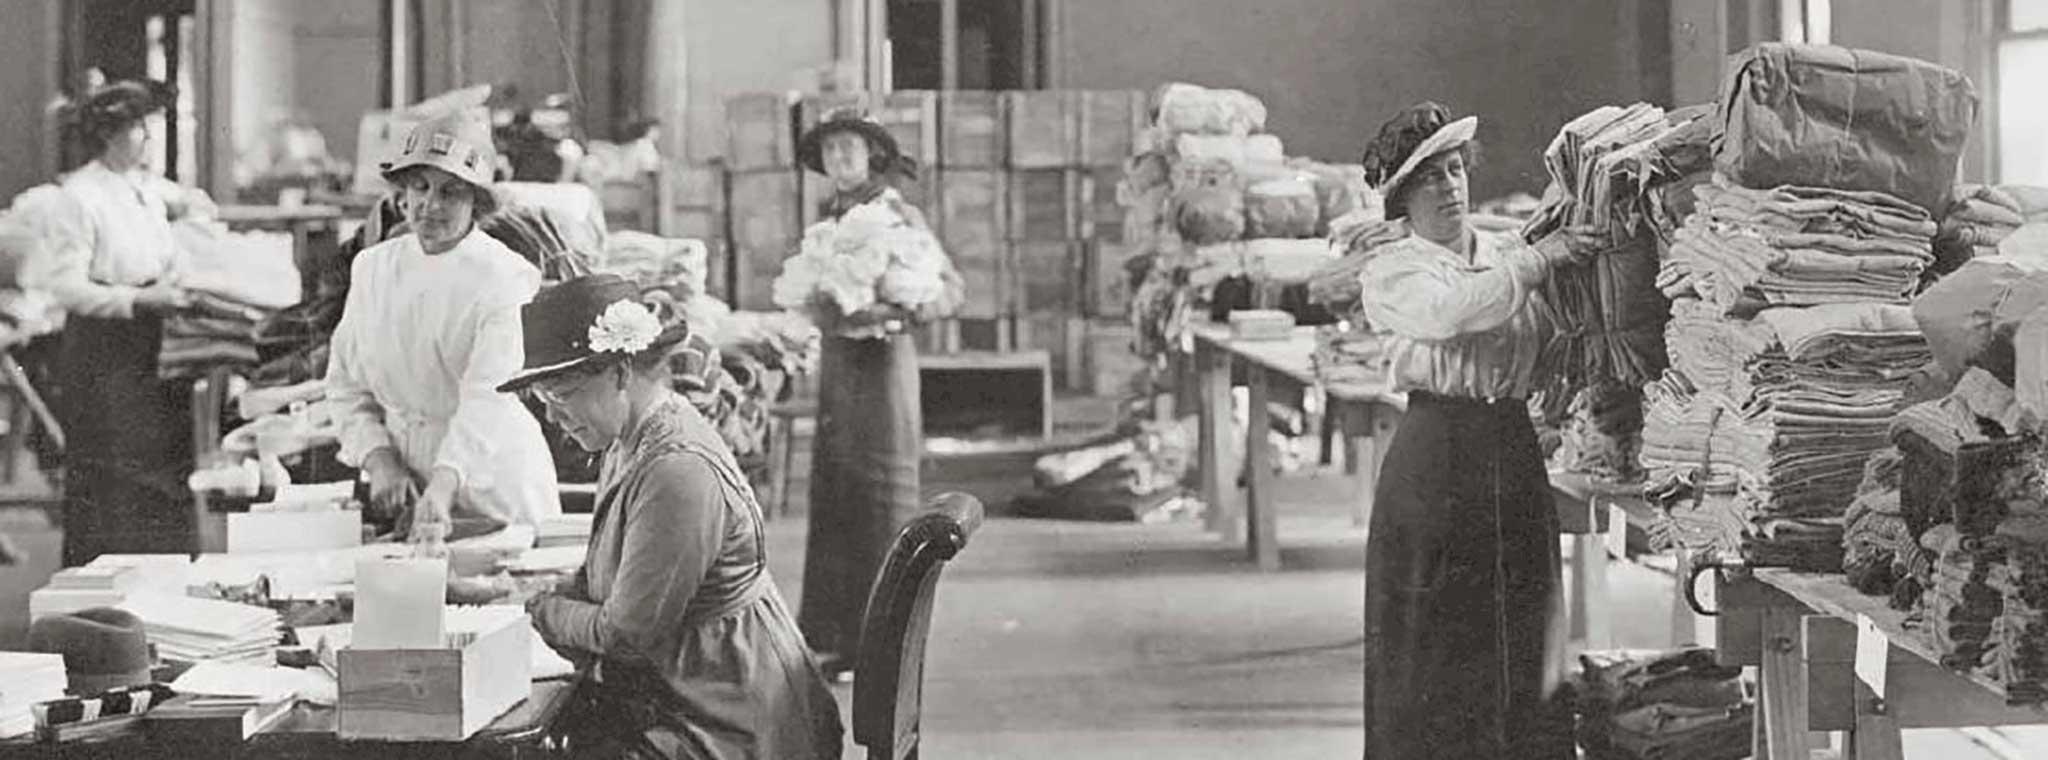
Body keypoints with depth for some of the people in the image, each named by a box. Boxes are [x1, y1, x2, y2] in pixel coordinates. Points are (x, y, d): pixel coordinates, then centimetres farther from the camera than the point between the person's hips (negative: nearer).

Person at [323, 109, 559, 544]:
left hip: (491, 491, -4)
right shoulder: (371, 268, 6)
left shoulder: (507, 279, -11)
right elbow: (346, 386, 9)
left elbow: (487, 398, -23)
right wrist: (380, 462, -9)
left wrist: (442, 487, -38)